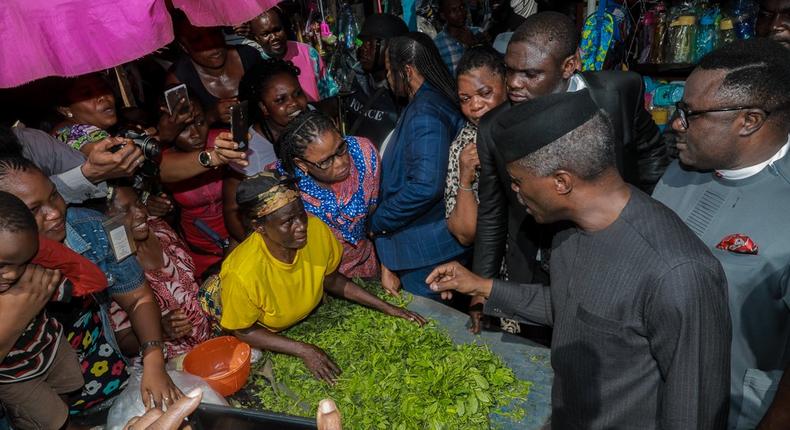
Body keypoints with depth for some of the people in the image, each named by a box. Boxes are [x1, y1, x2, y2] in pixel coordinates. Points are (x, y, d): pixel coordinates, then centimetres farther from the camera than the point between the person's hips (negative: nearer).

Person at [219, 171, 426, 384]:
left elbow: (332, 280, -7)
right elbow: (243, 332, -18)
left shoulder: (315, 229, -26)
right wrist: (303, 350, -26)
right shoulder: (243, 274, -37)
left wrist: (387, 308, -11)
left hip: (305, 319, 3)